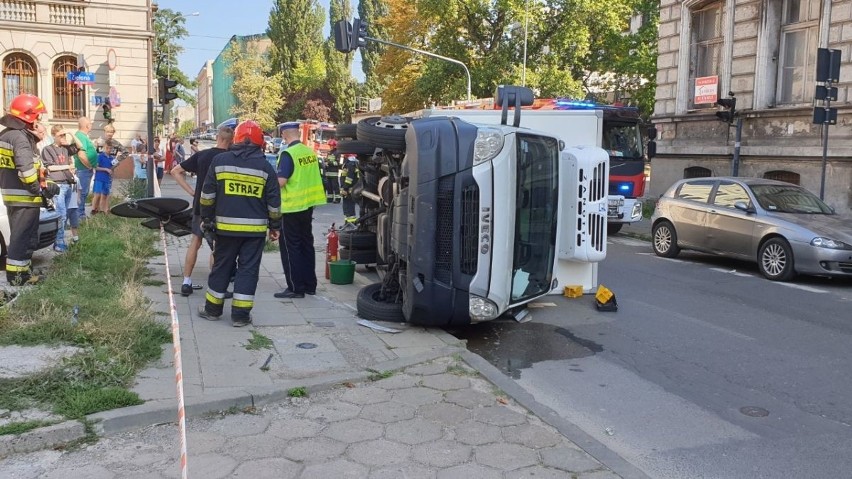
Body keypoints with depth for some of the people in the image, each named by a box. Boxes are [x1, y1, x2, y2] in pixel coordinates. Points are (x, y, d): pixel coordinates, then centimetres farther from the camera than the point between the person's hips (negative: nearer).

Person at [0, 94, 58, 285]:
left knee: (19, 235, 17)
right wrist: (39, 189, -16)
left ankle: (20, 271, 24)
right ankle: (16, 274, -1)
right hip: (24, 196, -10)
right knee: (24, 236, -4)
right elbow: (26, 168, -25)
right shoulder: (20, 137, -17)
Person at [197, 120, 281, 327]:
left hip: (226, 226, 1)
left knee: (221, 267, 14)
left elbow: (207, 195, 3)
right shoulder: (265, 166, -1)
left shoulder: (220, 160, 1)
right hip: (255, 229, -1)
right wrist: (275, 226, 13)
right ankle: (240, 314, 5)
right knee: (248, 269, 5)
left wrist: (206, 219, 14)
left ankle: (212, 309, 24)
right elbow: (273, 202, 2)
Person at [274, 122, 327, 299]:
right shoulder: (310, 152, 4)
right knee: (306, 244, 14)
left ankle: (295, 288, 3)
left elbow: (281, 181, -21)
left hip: (292, 206, -7)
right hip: (308, 204, 7)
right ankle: (310, 285, 21)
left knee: (290, 247, 1)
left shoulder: (287, 154, -17)